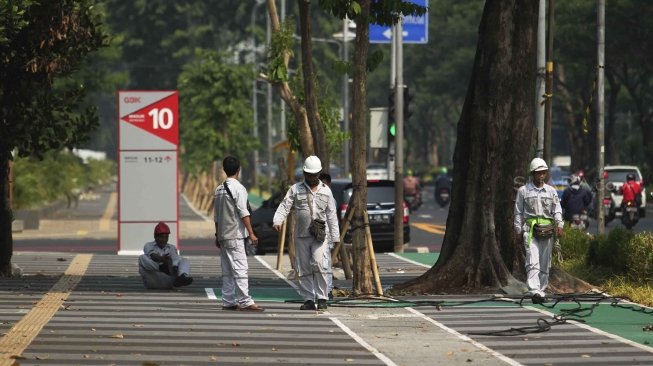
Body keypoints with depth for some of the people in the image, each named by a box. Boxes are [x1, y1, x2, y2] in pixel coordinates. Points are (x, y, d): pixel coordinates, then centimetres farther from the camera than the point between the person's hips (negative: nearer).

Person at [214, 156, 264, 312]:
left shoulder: (219, 189, 12)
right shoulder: (238, 188, -11)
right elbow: (243, 213, -15)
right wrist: (251, 233, -13)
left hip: (223, 235, 8)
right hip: (235, 235, -8)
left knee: (227, 270, 10)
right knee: (240, 268, -9)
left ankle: (228, 302, 11)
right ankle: (245, 302, -13)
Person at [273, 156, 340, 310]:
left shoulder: (326, 191, 12)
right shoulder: (295, 189, 8)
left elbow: (331, 215, 13)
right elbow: (285, 206, -2)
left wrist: (335, 236, 8)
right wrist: (277, 220, -21)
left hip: (320, 235, -1)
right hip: (301, 235, 1)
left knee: (319, 264, -16)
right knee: (304, 269, 2)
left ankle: (322, 298, -8)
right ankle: (308, 300, 8)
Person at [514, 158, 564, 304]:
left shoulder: (551, 191, 12)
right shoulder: (523, 191, 6)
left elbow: (557, 210, 8)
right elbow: (518, 212, 8)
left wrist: (559, 224, -9)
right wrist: (519, 230, 1)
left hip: (547, 230, 3)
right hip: (530, 229, -3)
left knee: (545, 263, 6)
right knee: (533, 261, -16)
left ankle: (541, 290, 16)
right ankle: (534, 291, -26)